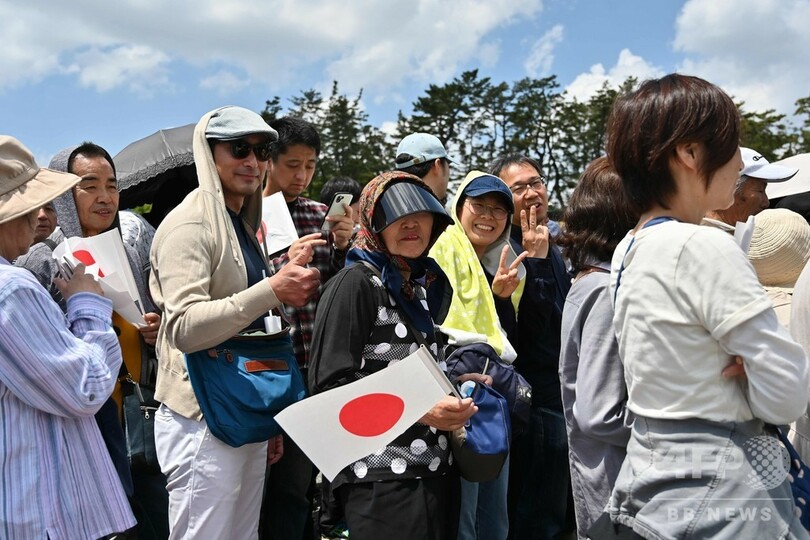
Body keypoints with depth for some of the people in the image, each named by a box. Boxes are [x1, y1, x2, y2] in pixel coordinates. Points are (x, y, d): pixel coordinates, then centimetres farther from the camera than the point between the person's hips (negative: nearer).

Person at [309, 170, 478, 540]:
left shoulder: (429, 284, 13)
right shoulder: (356, 282, -10)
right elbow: (329, 384, -16)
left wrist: (452, 403, 8)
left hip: (437, 471, 8)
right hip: (382, 478, -7)